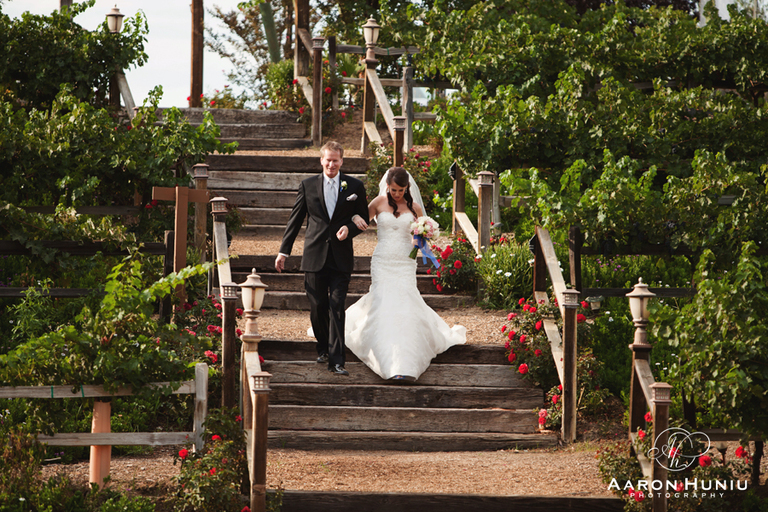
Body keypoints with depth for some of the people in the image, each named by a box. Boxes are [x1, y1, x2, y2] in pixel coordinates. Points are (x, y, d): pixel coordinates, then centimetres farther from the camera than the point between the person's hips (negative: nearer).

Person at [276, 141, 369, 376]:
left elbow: (364, 219, 11)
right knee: (317, 308, 5)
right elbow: (295, 220, 9)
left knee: (336, 308, -8)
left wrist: (349, 229, -11)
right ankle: (323, 348, 30)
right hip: (315, 256, 1)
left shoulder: (355, 186, 4)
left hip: (341, 258, -1)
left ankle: (336, 361, -11)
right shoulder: (308, 185, 5)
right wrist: (284, 251, 6)